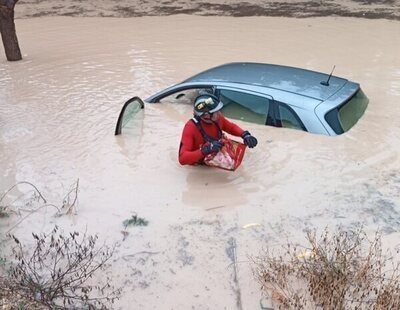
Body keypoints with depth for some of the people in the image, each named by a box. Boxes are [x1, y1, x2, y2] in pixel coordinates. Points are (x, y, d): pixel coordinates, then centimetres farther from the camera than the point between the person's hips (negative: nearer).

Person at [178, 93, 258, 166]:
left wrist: (245, 135, -15)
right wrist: (206, 150, -48)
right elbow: (182, 159, -37)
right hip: (197, 164, -5)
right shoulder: (190, 127, -32)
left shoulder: (217, 118, -17)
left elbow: (231, 127, 6)